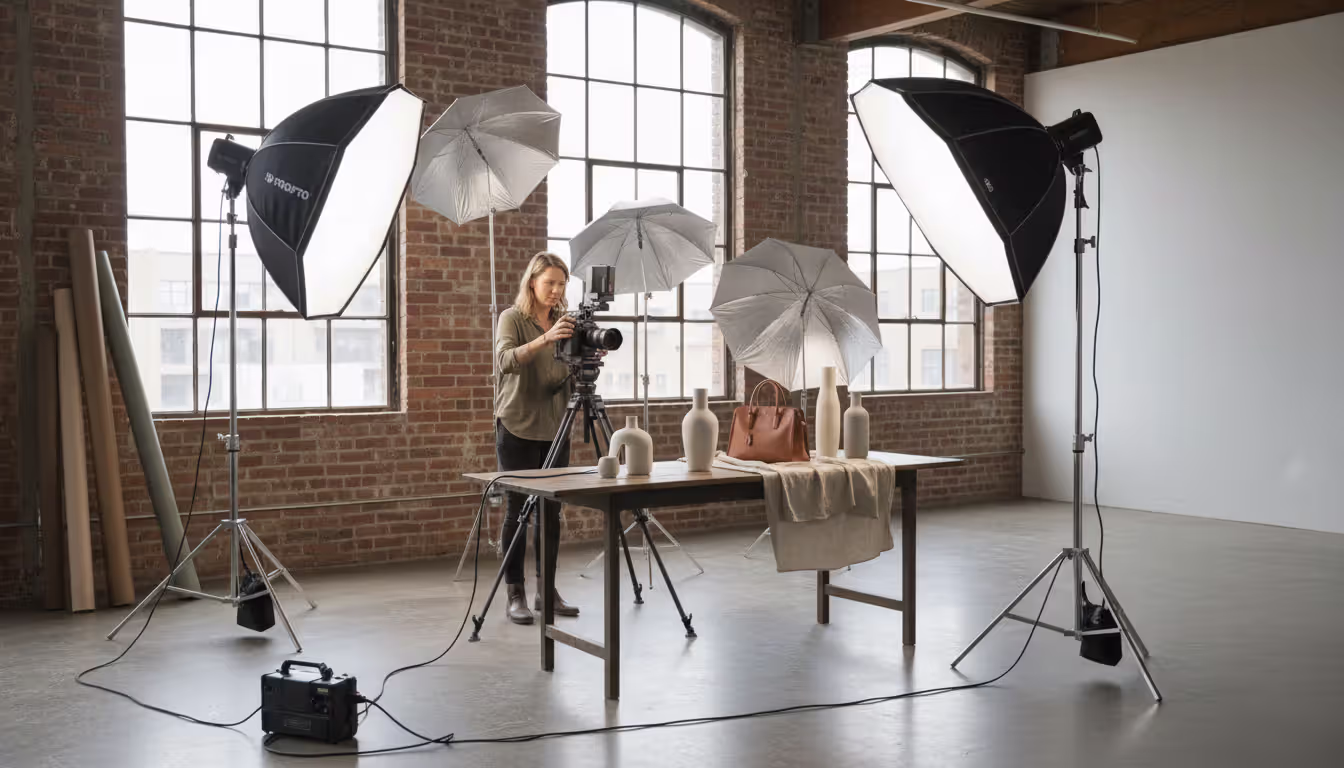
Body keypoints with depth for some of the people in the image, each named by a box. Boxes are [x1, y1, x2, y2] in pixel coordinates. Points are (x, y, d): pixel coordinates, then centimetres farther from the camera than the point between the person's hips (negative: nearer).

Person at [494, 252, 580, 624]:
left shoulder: (563, 323, 11)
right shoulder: (512, 318, -5)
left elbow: (569, 382, 9)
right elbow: (506, 360, -24)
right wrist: (545, 339, -38)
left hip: (555, 428, 5)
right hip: (518, 427, -5)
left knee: (551, 510, 6)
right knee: (518, 509, -3)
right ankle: (515, 594, 3)